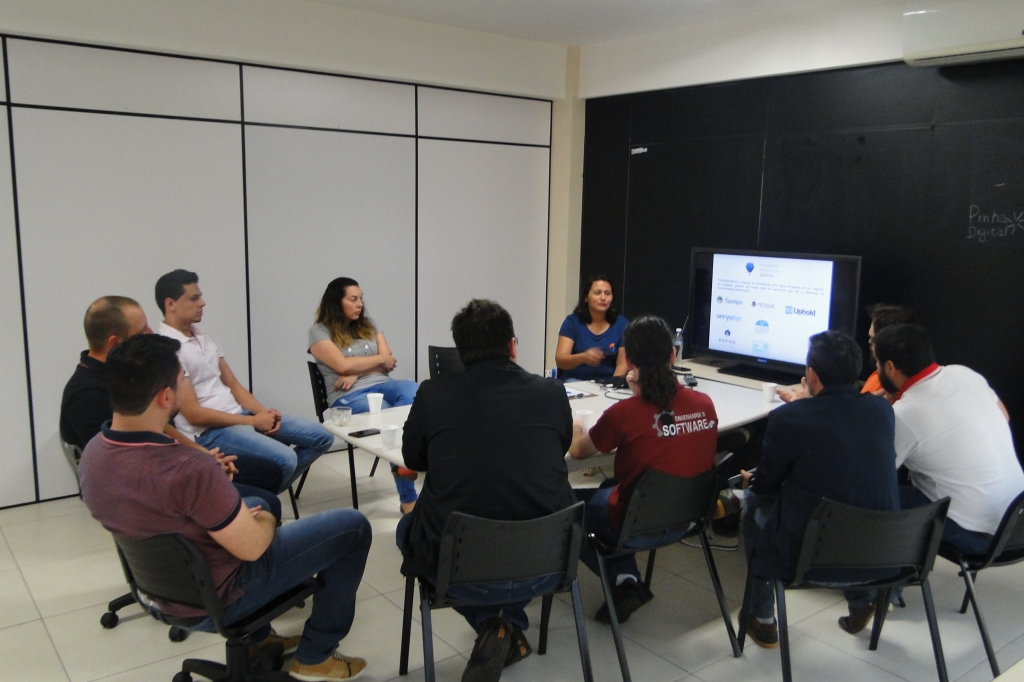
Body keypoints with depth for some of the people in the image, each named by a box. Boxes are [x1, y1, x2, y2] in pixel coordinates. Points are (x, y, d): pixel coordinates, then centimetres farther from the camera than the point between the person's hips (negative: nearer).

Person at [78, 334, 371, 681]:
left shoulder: (92, 453, -11)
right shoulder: (187, 469, -37)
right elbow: (251, 546, -26)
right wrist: (264, 521, -4)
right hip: (216, 598, -8)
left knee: (259, 501, 31)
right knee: (352, 526, 1)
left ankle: (254, 635, 35)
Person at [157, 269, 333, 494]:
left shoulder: (203, 337, 12)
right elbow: (194, 414, -18)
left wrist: (263, 412, -4)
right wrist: (252, 421, -14)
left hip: (239, 414, 9)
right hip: (209, 431, -9)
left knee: (321, 436, 3)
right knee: (284, 459, -30)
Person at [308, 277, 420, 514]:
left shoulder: (368, 326, 21)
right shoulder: (319, 331, 5)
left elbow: (389, 362, 11)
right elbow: (343, 365, -10)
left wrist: (357, 374, -7)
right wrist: (380, 359, 2)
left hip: (381, 385, 5)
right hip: (348, 397, -5)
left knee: (412, 389, -31)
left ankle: (403, 463, -32)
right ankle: (408, 499, -24)